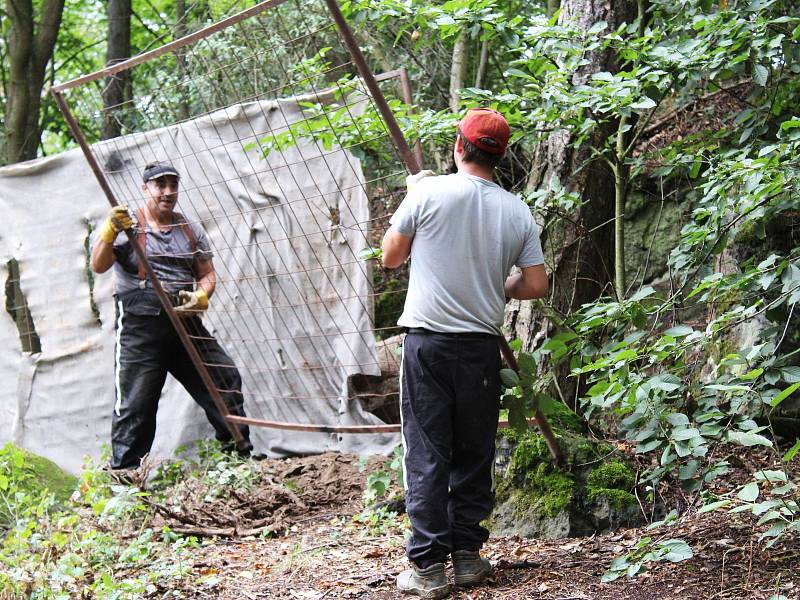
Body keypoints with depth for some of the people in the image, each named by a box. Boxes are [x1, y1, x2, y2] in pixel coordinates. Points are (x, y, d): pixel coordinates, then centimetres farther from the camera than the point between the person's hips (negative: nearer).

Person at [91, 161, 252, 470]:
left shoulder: (191, 230, 16)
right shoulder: (127, 225, 1)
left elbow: (207, 275, 17)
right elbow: (98, 266, -10)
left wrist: (200, 296, -6)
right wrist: (109, 232, -28)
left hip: (185, 321, 5)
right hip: (140, 325, -5)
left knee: (225, 379, 4)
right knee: (135, 401, -6)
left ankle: (240, 452, 17)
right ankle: (124, 472, 0)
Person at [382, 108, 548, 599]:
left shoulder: (428, 193, -6)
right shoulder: (518, 212, 2)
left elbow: (391, 258, 5)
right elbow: (536, 286, 3)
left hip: (429, 342, -2)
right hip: (482, 347, 3)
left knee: (427, 454, 0)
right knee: (474, 455, 13)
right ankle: (468, 556, 17)